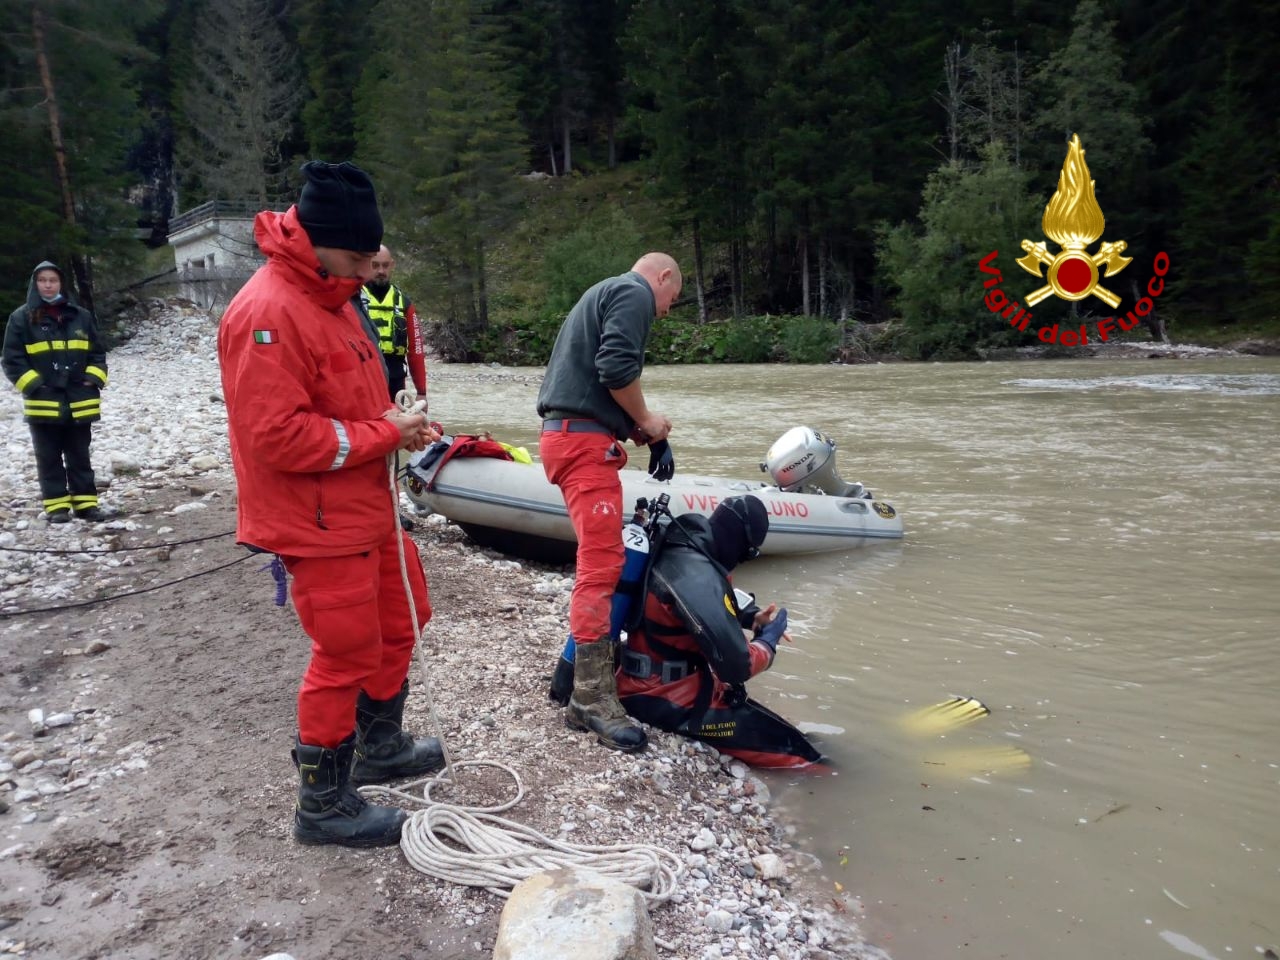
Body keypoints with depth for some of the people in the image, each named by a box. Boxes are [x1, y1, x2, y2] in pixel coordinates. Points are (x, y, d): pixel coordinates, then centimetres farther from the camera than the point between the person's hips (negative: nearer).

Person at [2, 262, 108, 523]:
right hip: (43, 403, -2)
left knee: (80, 456, 8)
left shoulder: (81, 316, 8)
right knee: (49, 458, 5)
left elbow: (97, 352, 13)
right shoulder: (21, 318, 1)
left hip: (80, 402, 2)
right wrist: (33, 385, -9)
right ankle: (57, 505, 10)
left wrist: (94, 379, -1)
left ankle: (86, 502, 14)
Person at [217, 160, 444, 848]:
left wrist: (396, 423, 0)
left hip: (366, 508, 10)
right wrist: (385, 434, -19)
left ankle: (379, 747, 42)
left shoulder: (329, 298, 11)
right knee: (345, 655, 1)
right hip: (319, 525, -10)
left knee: (399, 622, 21)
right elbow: (279, 436, -26)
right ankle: (324, 805, 22)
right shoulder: (268, 313, -21)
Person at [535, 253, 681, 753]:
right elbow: (615, 367, -19)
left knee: (600, 555, 17)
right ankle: (592, 699, -12)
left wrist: (637, 426, 14)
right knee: (602, 563, -13)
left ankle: (588, 661, 27)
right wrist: (646, 420, -3)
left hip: (566, 434, 11)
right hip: (585, 442, -11)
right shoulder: (635, 293, -3)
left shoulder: (602, 294, 29)